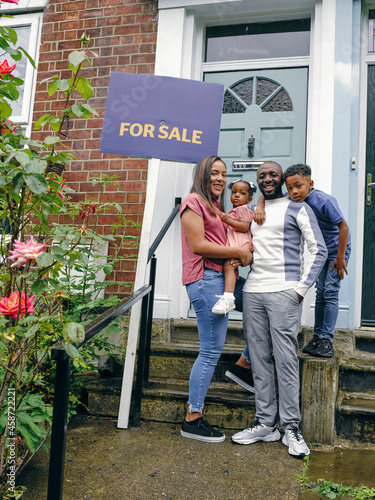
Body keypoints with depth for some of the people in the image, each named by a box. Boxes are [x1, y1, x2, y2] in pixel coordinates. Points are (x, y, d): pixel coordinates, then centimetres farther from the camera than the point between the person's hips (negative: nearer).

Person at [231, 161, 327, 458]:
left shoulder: (297, 208, 4)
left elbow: (319, 250, 0)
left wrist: (302, 288, -8)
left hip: (283, 292, -5)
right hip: (252, 292, 5)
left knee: (286, 359, -6)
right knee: (259, 360, 6)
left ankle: (291, 428, 5)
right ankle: (266, 424, 14)